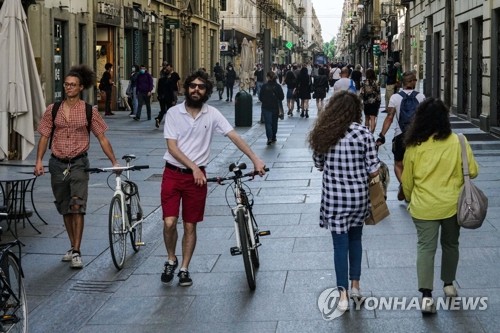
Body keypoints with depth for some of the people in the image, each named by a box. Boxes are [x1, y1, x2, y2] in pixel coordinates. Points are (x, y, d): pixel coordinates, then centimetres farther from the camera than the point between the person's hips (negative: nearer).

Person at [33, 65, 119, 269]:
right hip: (57, 164, 3)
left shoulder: (90, 111, -1)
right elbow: (44, 136, 5)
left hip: (78, 163, -3)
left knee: (77, 206, -16)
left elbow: (102, 138, 2)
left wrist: (114, 162, -2)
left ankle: (76, 252, -14)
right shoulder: (53, 110, 4)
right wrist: (39, 161, -5)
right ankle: (73, 247, 27)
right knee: (65, 209, 13)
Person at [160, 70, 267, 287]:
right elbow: (172, 147, -9)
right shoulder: (173, 113, -5)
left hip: (197, 176, 1)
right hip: (173, 173, -1)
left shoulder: (212, 114, -2)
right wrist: (194, 167, -17)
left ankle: (184, 269, 21)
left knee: (190, 226, 7)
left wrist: (255, 160, -14)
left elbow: (234, 136, -5)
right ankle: (171, 260, 17)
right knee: (169, 223, -9)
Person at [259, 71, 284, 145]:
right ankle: (273, 138, 27)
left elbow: (260, 97, -5)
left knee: (268, 123, -2)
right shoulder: (278, 86, -6)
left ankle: (269, 138, -19)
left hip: (266, 107, -2)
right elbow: (282, 97, -3)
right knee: (274, 122, 17)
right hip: (275, 107, 2)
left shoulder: (264, 86, -10)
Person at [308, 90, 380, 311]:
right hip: (358, 196, 0)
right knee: (355, 239, 20)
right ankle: (355, 286, 28)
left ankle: (343, 294, 6)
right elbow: (373, 171, -9)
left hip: (333, 197, 0)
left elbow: (318, 164, 7)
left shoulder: (323, 133, -4)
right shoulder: (363, 133, -10)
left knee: (340, 243, 7)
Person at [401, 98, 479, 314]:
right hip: (452, 205, 1)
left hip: (424, 207, -1)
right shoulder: (458, 142, -10)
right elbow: (473, 172, -4)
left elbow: (406, 181, 2)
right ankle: (449, 285, 34)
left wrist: (411, 199, 20)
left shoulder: (414, 147, -8)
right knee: (450, 244, 20)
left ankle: (426, 295, -5)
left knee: (425, 248, 3)